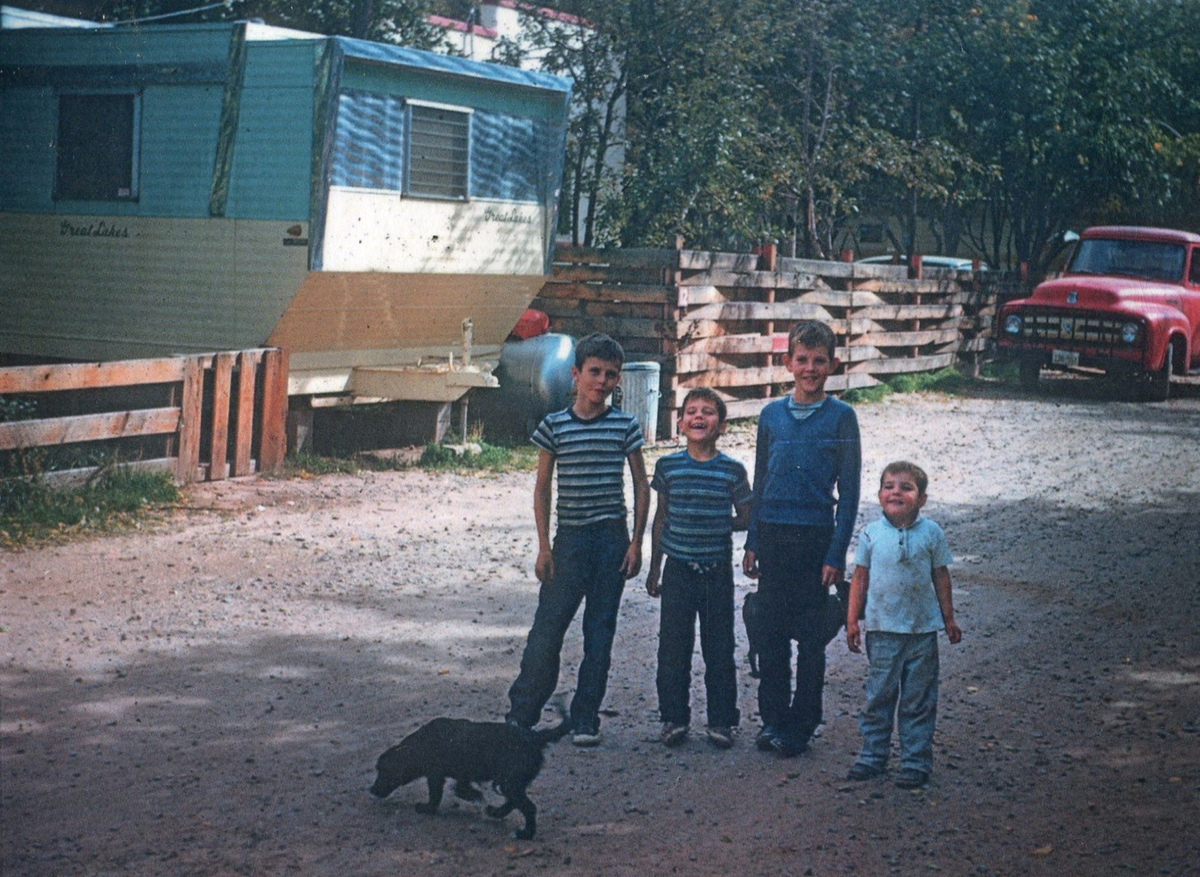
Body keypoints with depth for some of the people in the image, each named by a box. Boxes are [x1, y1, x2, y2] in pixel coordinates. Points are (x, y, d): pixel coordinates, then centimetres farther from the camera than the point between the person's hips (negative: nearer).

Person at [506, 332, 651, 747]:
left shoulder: (626, 426, 2)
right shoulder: (554, 426, 1)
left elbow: (641, 486, 7)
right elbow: (542, 488, 6)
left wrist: (636, 542, 0)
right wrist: (543, 546, 0)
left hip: (612, 539, 1)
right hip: (569, 539, -1)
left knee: (600, 631, 5)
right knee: (547, 628, -2)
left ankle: (585, 720, 14)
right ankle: (522, 713, 10)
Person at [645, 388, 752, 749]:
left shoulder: (733, 470, -2)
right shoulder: (668, 466, 0)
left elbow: (745, 518, 9)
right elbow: (661, 518, 8)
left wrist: (718, 526, -6)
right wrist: (654, 568, 10)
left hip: (718, 571, -1)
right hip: (678, 570, 1)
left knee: (719, 648, 6)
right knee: (673, 647, 5)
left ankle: (721, 720, 17)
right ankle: (674, 717, 16)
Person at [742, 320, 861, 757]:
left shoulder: (841, 417, -4)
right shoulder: (771, 415, 6)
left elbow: (848, 491, -3)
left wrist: (836, 554, -9)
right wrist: (752, 543, 9)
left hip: (815, 538, -3)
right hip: (772, 536, 3)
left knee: (811, 638, 2)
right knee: (772, 632, 8)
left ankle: (800, 727, 12)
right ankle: (773, 718, 20)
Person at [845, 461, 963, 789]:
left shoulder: (931, 533, -1)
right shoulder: (871, 534, -1)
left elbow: (941, 577, 6)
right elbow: (860, 578, 5)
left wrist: (949, 619, 9)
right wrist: (852, 620, 2)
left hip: (922, 629, 0)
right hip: (882, 629, 0)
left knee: (918, 700, 5)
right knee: (879, 695, 7)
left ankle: (916, 761, 13)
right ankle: (873, 756, 19)